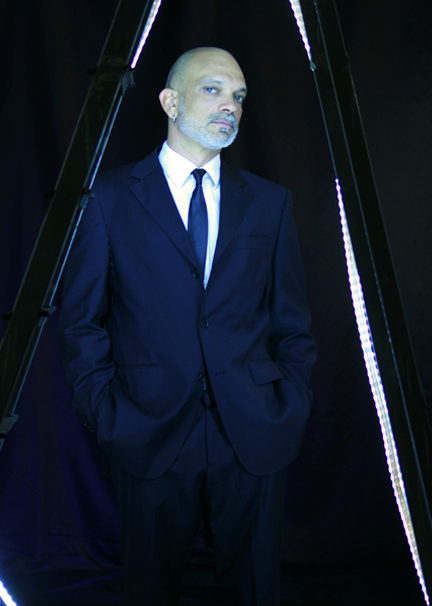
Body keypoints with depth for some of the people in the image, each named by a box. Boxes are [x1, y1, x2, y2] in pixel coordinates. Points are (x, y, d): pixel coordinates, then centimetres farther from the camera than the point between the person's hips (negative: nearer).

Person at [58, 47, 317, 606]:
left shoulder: (271, 202, 7)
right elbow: (81, 320, 0)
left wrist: (291, 405, -1)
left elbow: (292, 321, 8)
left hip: (254, 437, 2)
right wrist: (107, 413, -7)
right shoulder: (113, 196, 1)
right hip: (150, 434, -1)